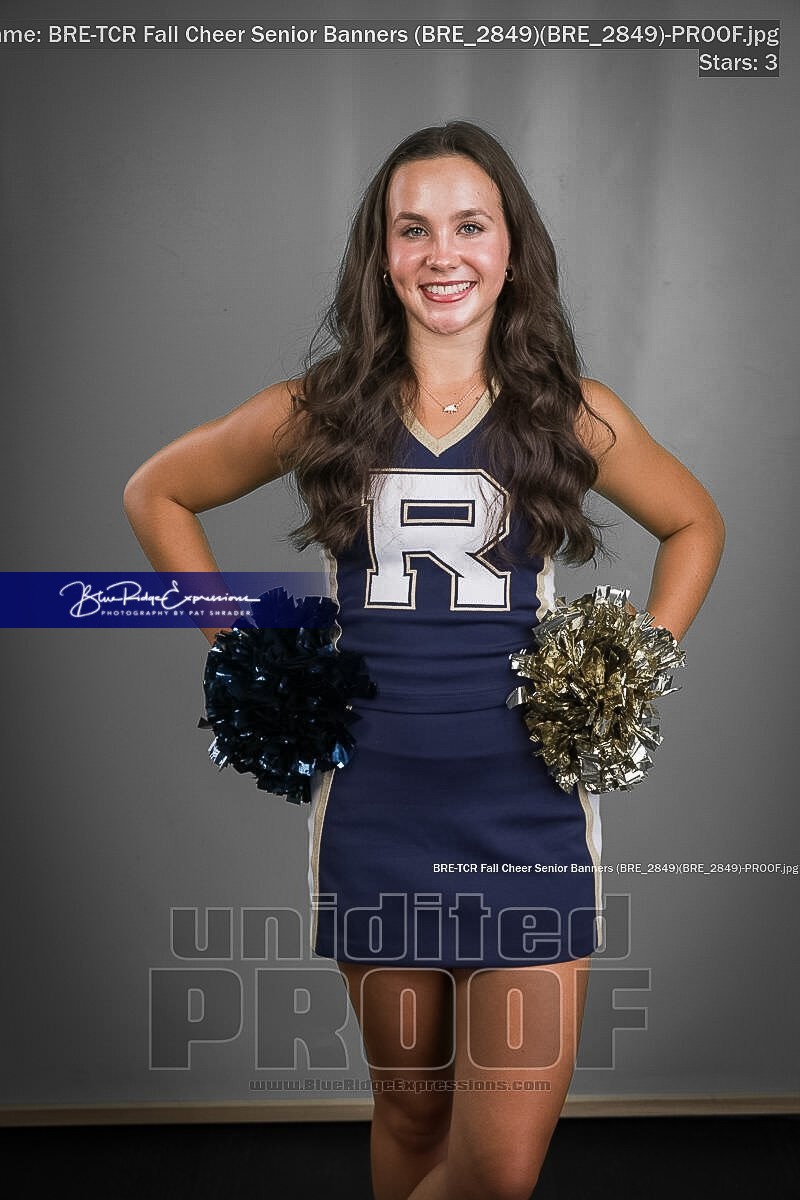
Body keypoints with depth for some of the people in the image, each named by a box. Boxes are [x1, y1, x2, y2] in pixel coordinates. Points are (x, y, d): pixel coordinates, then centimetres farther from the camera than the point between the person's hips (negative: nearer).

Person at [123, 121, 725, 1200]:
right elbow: (157, 494, 14)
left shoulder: (575, 415, 2)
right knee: (410, 1108, 16)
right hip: (373, 807, 1)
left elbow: (695, 523, 18)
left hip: (532, 804, 0)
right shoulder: (318, 411, 2)